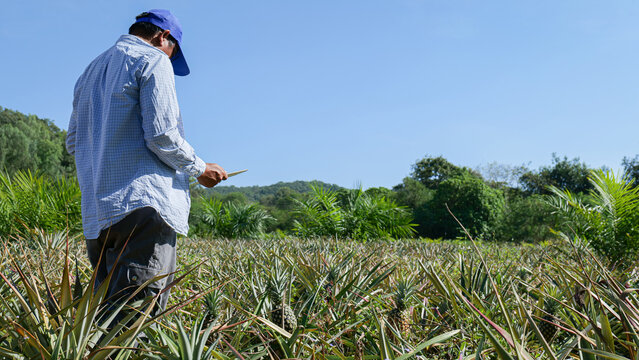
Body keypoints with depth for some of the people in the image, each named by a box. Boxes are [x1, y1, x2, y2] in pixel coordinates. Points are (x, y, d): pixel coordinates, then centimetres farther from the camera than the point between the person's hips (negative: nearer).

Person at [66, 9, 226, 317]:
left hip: (96, 213, 8)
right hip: (143, 201, -8)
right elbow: (161, 135, -11)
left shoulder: (90, 71, 25)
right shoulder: (154, 61, 0)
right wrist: (200, 168, 2)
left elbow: (73, 143, 25)